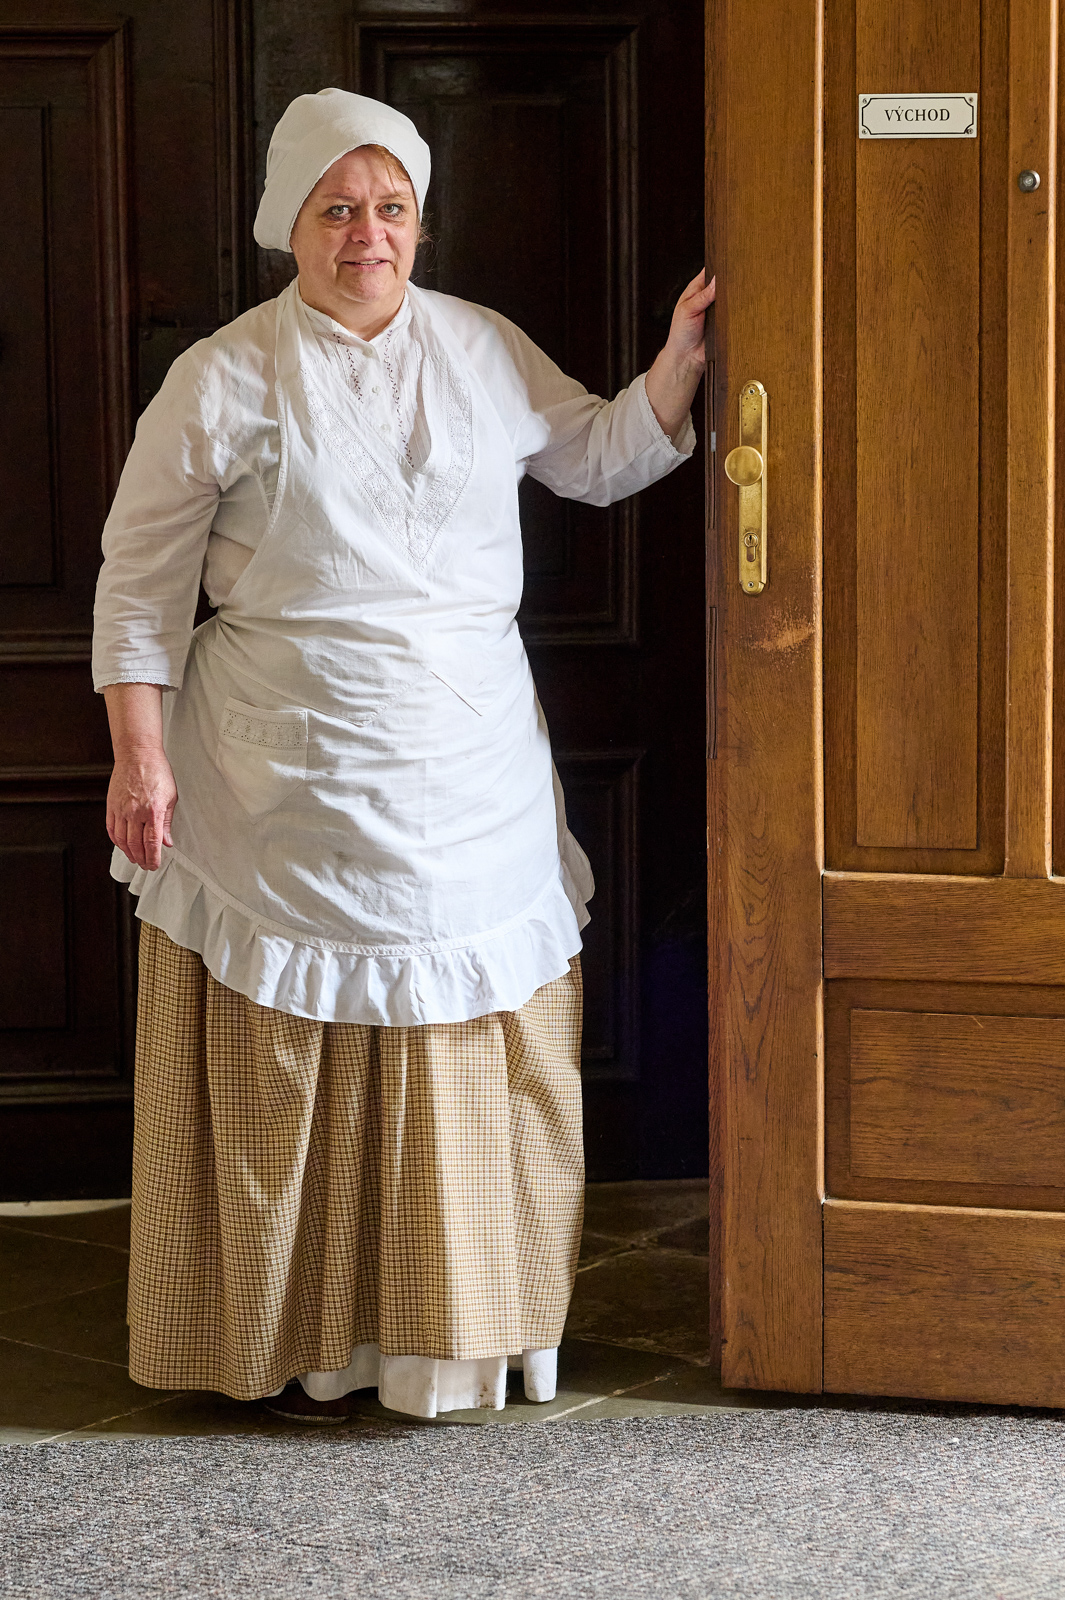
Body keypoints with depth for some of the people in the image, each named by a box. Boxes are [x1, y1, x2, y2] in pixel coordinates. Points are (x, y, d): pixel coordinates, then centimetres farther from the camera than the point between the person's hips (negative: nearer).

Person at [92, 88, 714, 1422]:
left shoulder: (486, 351, 7)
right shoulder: (222, 381, -4)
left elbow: (599, 458, 19)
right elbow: (140, 580, -2)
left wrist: (682, 360, 3)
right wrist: (141, 757, -8)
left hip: (469, 775, 3)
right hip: (293, 786, -3)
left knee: (470, 1051, 8)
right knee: (296, 1063, 3)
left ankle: (457, 1315, 22)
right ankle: (297, 1339, 16)